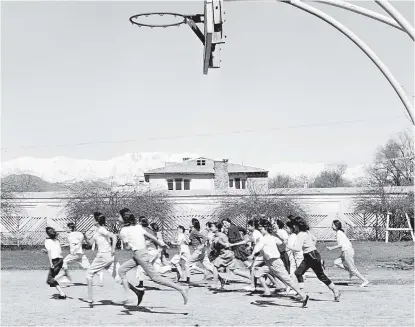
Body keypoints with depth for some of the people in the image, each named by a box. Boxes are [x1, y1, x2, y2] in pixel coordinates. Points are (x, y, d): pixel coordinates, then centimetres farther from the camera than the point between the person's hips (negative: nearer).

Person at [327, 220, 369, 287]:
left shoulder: (338, 233, -12)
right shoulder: (341, 232, 16)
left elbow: (340, 245, -19)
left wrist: (332, 248, -11)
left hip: (347, 251, -9)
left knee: (352, 269, -3)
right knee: (336, 262, 11)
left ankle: (365, 281, 0)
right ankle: (350, 271, 10)